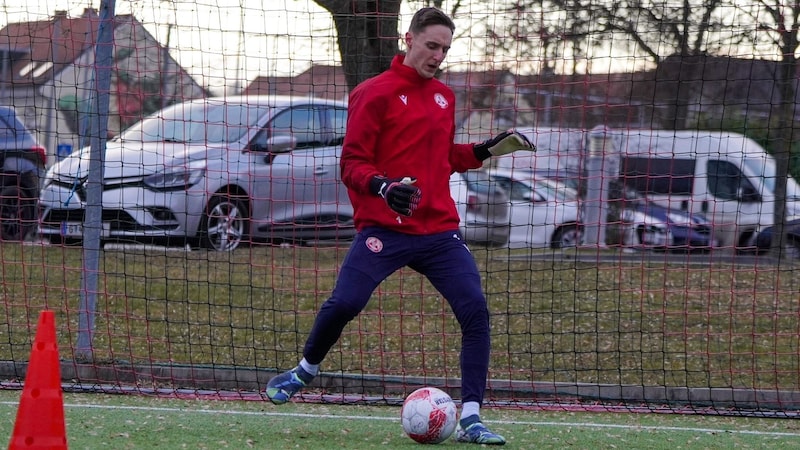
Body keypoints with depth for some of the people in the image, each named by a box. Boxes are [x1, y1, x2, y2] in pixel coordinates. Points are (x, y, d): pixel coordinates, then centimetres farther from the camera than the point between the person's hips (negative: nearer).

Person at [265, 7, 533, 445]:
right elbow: (352, 165, -7)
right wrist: (382, 186, -26)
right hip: (384, 228, -5)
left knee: (475, 310, -9)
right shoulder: (374, 93, -4)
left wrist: (488, 150, 14)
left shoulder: (444, 96, 15)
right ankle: (306, 370, 15)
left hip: (439, 231, 5)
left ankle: (470, 419, -5)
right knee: (344, 303, -17)